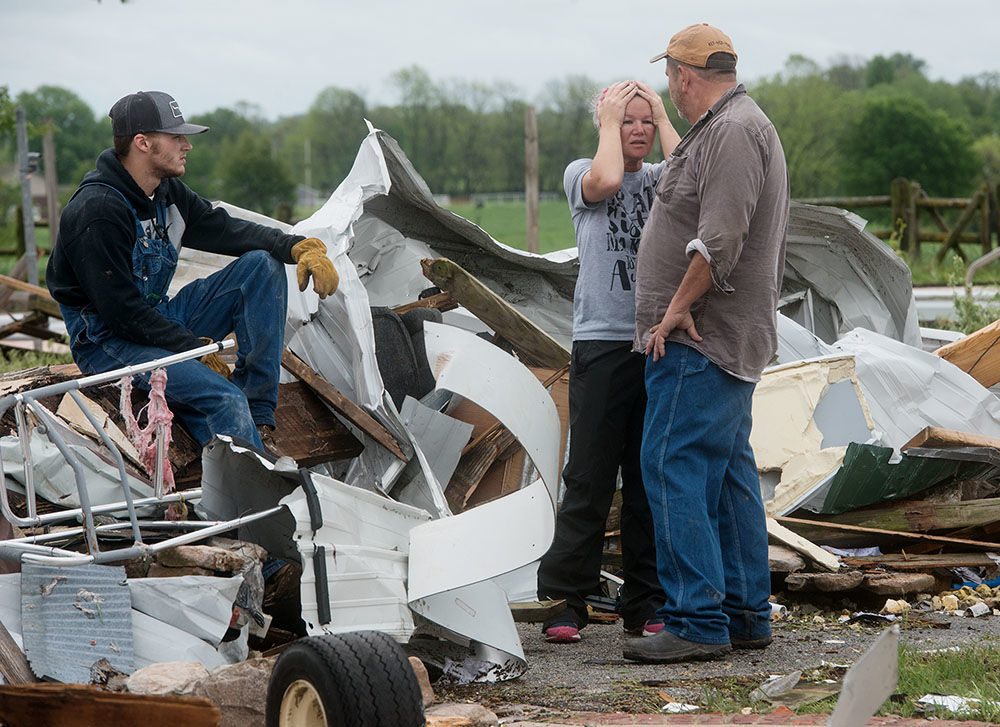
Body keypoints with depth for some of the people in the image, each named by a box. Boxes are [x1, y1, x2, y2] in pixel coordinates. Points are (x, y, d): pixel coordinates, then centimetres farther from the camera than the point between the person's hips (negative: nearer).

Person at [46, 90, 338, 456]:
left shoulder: (167, 192, 5)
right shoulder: (96, 212, -22)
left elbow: (225, 230, 9)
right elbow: (121, 310, -23)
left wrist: (300, 247, -7)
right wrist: (196, 348, -20)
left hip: (161, 319, 9)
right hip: (110, 341, -9)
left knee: (262, 265, -3)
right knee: (221, 398, -31)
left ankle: (257, 418, -9)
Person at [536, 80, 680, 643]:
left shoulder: (662, 178, 14)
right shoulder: (580, 173, 8)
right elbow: (606, 181, -16)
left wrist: (664, 118, 2)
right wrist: (609, 121, -1)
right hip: (602, 342, -3)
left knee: (652, 480, 5)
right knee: (590, 477, -5)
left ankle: (646, 605, 11)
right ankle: (564, 601, 0)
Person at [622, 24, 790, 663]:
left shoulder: (733, 130, -14)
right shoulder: (733, 126, 20)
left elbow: (720, 239, -25)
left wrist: (677, 308, -17)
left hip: (698, 340, -11)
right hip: (730, 341, 11)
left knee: (674, 469, -12)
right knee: (729, 475, 13)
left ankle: (698, 621, -13)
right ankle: (747, 616, 19)